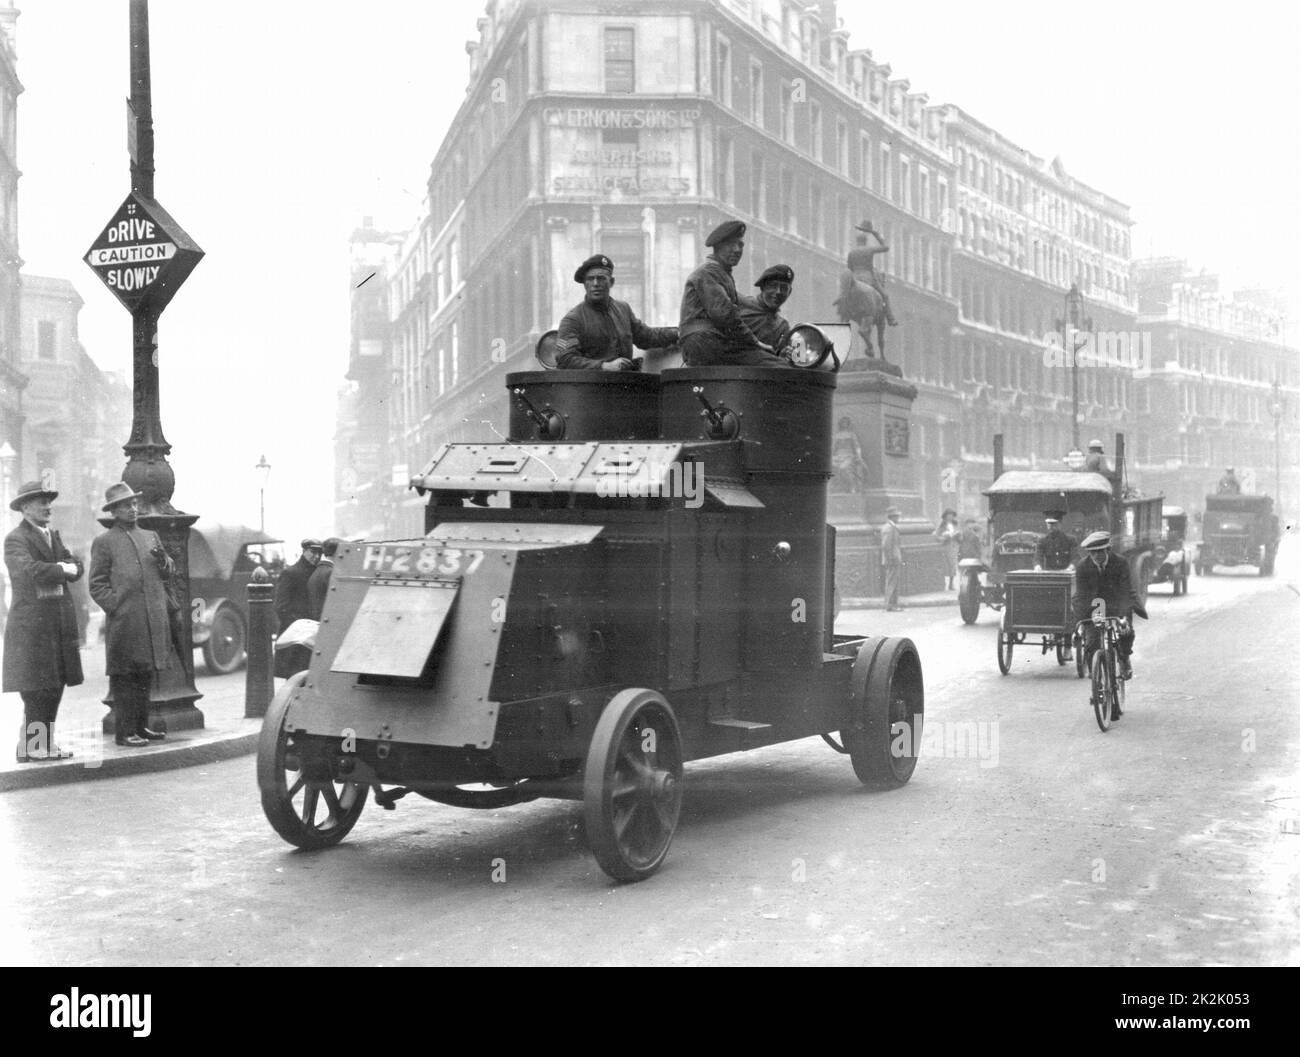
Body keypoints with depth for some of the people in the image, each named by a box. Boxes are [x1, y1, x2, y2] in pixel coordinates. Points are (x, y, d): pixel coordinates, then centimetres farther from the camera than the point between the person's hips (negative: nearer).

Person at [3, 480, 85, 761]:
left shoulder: (53, 536, 19)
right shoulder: (15, 540, -6)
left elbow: (77, 568, 10)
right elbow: (32, 570, -23)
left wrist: (61, 568, -10)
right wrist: (63, 569, -10)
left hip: (58, 622, 8)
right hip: (32, 626, -8)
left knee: (54, 686, 9)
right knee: (37, 689, -7)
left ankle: (44, 742, 16)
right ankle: (30, 747, 0)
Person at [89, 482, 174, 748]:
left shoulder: (151, 536, 19)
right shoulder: (104, 542, 3)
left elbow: (168, 574, 22)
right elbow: (97, 585, 0)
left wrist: (164, 561, 0)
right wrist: (116, 606, -11)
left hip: (154, 619, 6)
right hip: (124, 623, -5)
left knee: (146, 674, 10)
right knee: (124, 676, -4)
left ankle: (141, 726, 18)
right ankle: (125, 731, 0)